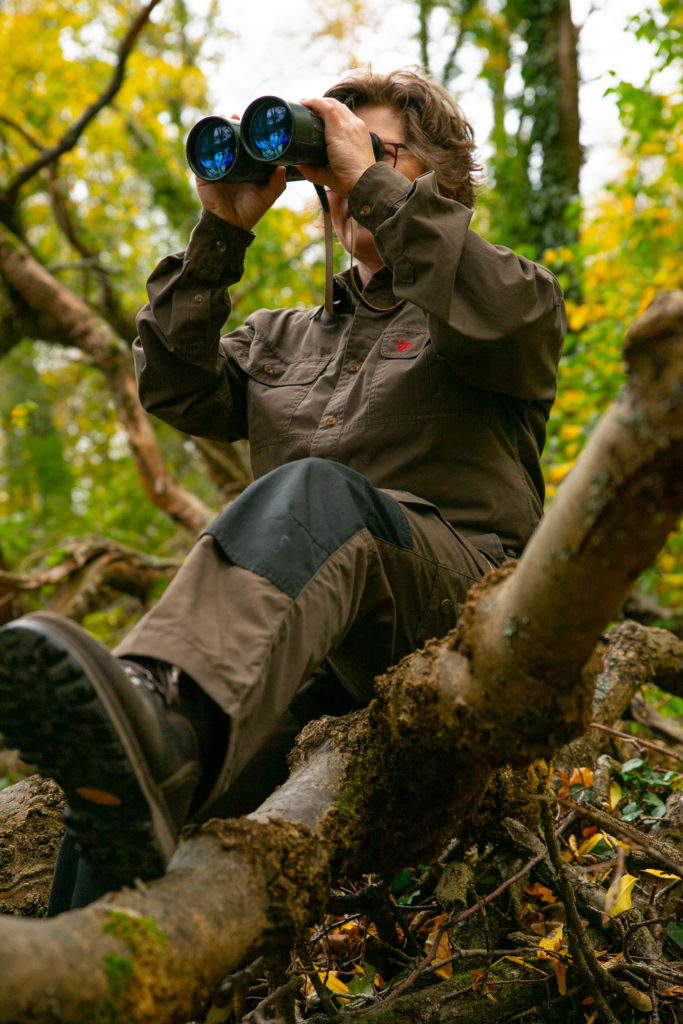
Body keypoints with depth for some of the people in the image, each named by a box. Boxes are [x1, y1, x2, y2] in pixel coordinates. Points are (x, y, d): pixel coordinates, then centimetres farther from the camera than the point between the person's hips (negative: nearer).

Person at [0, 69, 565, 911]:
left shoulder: (522, 301, 17)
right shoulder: (287, 338, 30)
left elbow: (497, 319, -9)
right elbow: (175, 389, 15)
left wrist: (373, 179, -4)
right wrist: (222, 231, 9)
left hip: (455, 591, -4)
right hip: (298, 627, 5)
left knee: (314, 495, -40)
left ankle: (167, 730, -65)